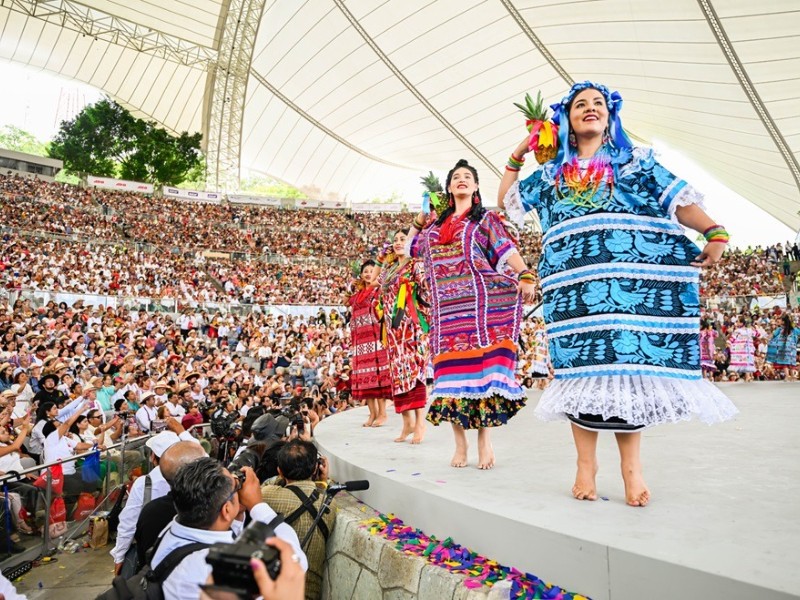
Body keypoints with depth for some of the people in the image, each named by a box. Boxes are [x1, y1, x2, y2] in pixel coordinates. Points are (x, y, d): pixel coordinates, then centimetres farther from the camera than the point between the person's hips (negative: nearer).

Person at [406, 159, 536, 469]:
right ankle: (460, 442, 6)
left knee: (481, 363, -10)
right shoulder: (437, 224, 23)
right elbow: (412, 247, 37)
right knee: (451, 366, -1)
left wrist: (525, 276, -19)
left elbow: (506, 249, -4)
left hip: (481, 303, -4)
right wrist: (419, 218, 27)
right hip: (447, 307, 4)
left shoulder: (485, 218, 11)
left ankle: (484, 439, -4)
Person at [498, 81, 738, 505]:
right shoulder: (551, 174, 21)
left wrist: (715, 233, -9)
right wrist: (519, 153, 22)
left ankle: (630, 463, 5)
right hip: (574, 284, 2)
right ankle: (586, 464, 6)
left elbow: (679, 201, 7)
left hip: (631, 280, -1)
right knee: (581, 366, -2)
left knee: (629, 363, -6)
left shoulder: (637, 162, 16)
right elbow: (506, 198, 28)